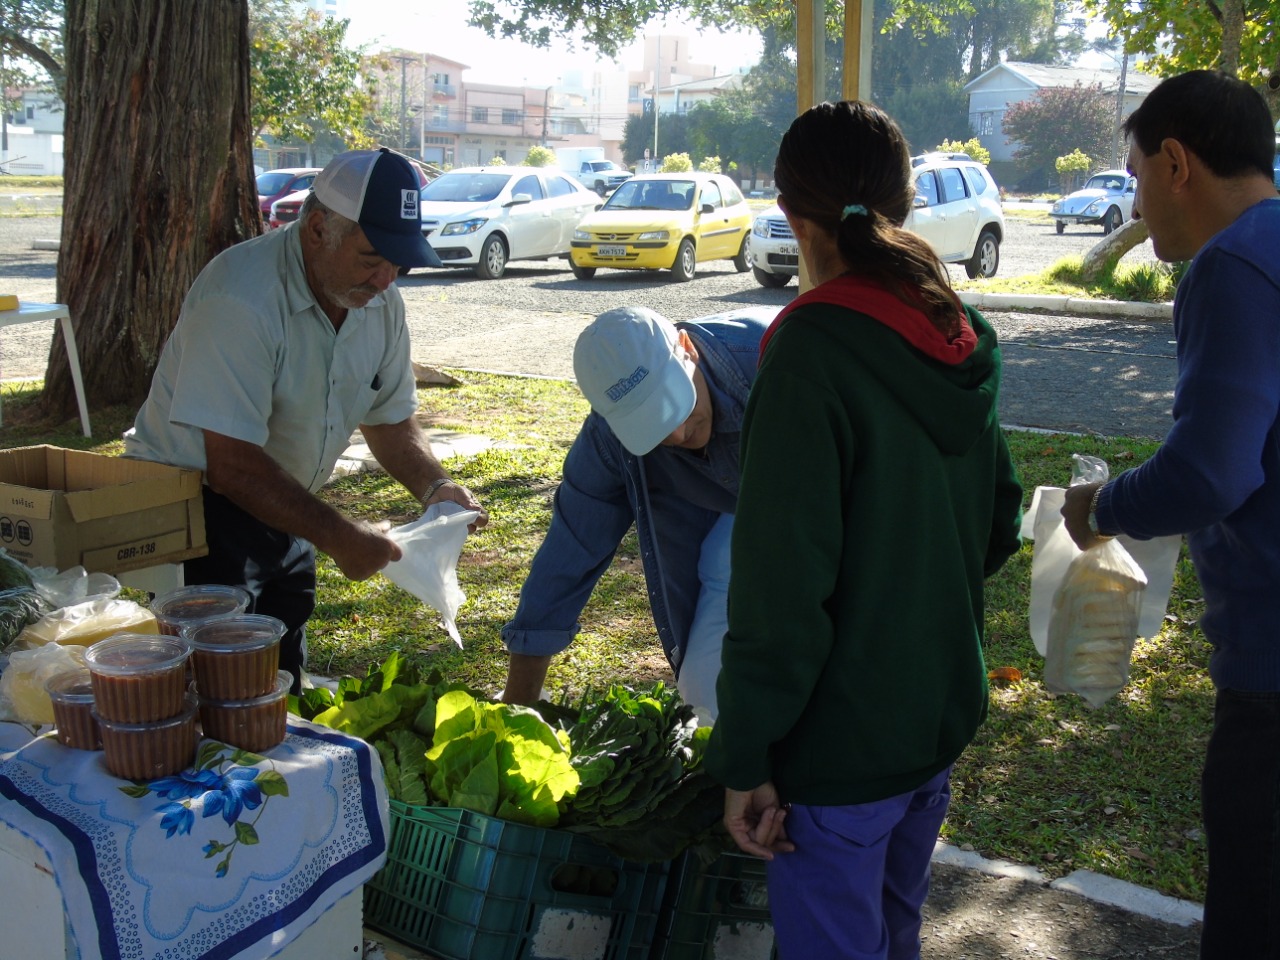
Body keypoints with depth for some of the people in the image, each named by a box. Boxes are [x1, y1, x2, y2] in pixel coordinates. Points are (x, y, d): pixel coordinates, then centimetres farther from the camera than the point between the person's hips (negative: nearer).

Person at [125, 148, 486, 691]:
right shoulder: (242, 298, -28)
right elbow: (232, 465, -30)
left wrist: (434, 487, -11)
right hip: (196, 507, -7)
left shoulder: (380, 301, -4)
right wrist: (338, 538, -28)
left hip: (281, 513, 7)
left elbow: (390, 420, 7)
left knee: (282, 683, 17)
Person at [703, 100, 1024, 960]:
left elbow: (782, 577, -23)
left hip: (841, 736, -8)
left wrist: (745, 759, -17)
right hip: (945, 709, 8)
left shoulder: (814, 350, -21)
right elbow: (1000, 525, 13)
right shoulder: (960, 340, 3)